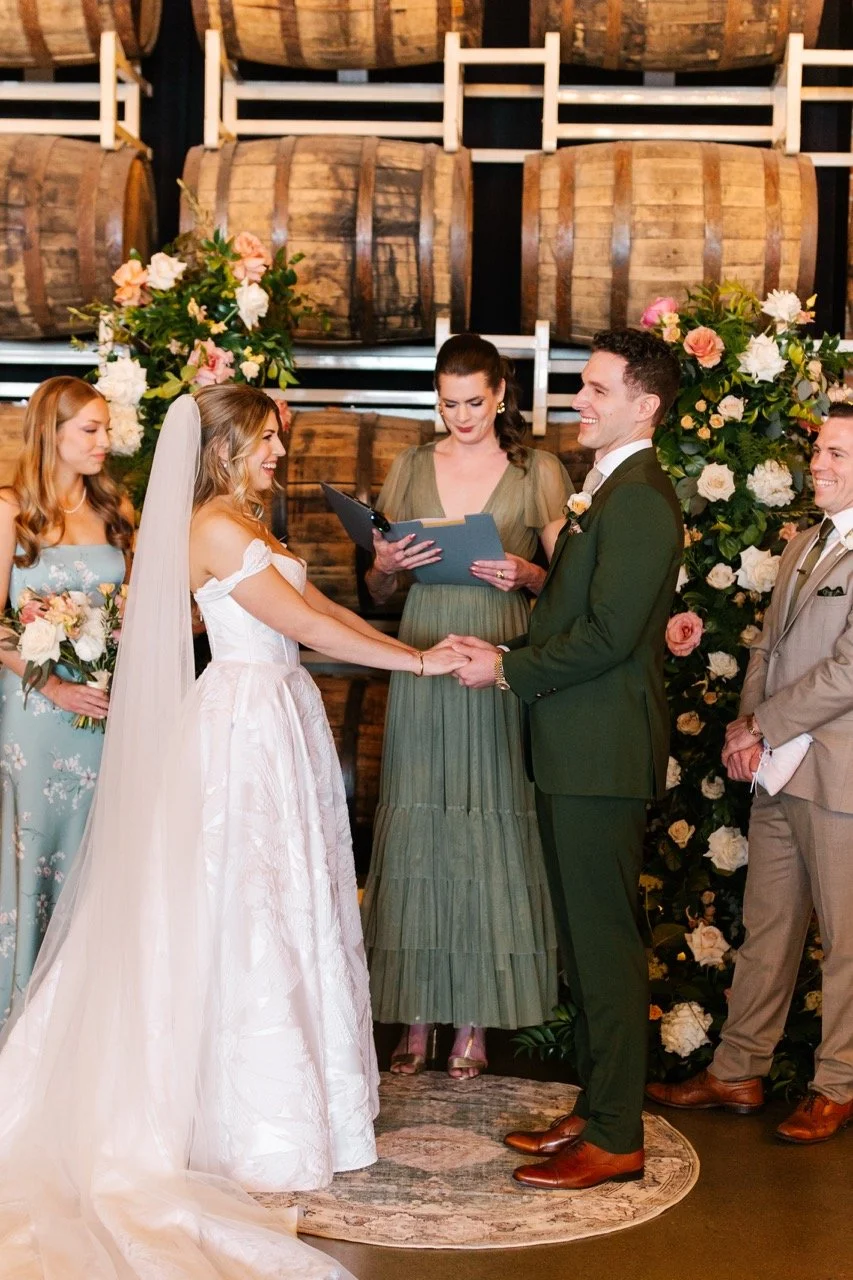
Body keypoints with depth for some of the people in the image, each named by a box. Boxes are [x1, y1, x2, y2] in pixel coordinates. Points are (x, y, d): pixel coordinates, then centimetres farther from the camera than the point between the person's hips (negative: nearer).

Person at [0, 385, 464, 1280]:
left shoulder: (247, 525, 16)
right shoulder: (214, 528, -14)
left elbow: (318, 609, 13)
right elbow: (306, 623, -17)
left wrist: (415, 644, 5)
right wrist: (418, 660, -13)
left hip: (281, 718, 9)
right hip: (246, 723, -9)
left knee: (287, 900, 13)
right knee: (249, 906, -2)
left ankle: (290, 1087, 23)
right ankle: (258, 1115, 9)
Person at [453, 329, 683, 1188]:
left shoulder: (638, 499, -15)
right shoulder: (610, 489, 18)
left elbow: (607, 634, -21)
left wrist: (510, 669, -12)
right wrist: (510, 657, 6)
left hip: (602, 753, -10)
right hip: (577, 749, 10)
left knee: (604, 940, -2)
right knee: (584, 936, 16)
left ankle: (613, 1137, 8)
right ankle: (596, 1107, 27)